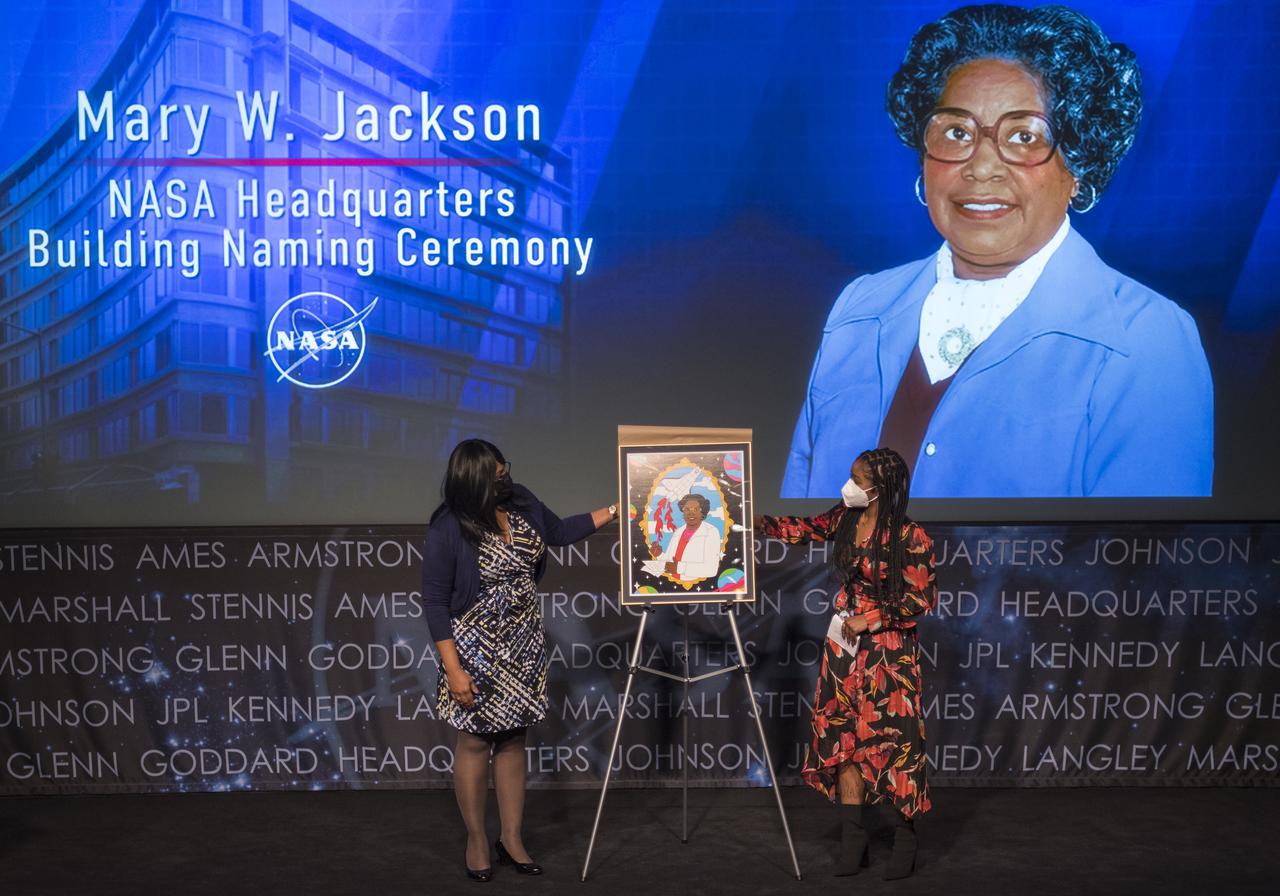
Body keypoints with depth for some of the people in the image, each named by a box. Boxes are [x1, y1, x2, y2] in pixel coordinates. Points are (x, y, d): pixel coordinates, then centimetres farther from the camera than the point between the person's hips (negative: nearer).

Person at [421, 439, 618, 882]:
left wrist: (613, 511, 10)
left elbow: (559, 531, 16)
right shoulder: (448, 530, -20)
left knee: (513, 738, 12)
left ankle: (512, 838, 24)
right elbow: (434, 601, -16)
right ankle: (476, 841, 22)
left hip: (523, 645, 5)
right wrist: (453, 669, -18)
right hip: (477, 649, -5)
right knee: (476, 740, 6)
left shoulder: (520, 502, -4)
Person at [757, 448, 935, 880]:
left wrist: (871, 618, -16)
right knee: (843, 738, 6)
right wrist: (755, 520, 6)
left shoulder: (909, 537, -18)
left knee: (893, 739, -1)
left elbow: (923, 598, -13)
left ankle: (906, 837, 16)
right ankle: (853, 838, 15)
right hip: (846, 646, 6)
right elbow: (802, 529, 14)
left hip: (889, 650, -6)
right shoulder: (844, 518, 0)